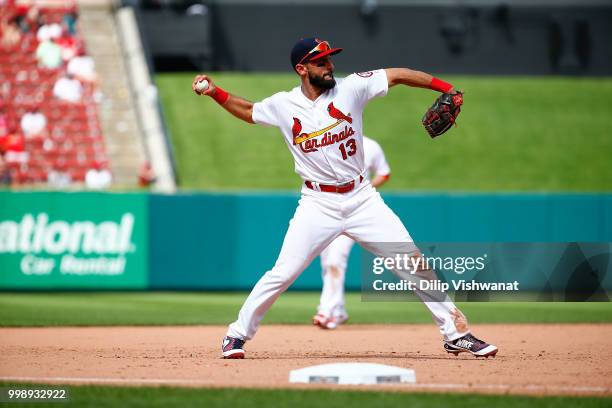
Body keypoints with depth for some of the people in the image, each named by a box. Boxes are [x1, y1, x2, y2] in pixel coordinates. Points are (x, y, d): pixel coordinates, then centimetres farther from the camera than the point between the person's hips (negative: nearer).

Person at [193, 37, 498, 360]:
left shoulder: (350, 88, -4)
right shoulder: (283, 105, 0)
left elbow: (397, 75, -5)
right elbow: (248, 111, 18)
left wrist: (446, 88, -15)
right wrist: (214, 92, 4)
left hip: (362, 198, 1)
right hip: (318, 205, -1)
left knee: (414, 264, -2)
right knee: (282, 274, -9)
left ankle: (455, 332, 9)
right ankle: (237, 335, 8)